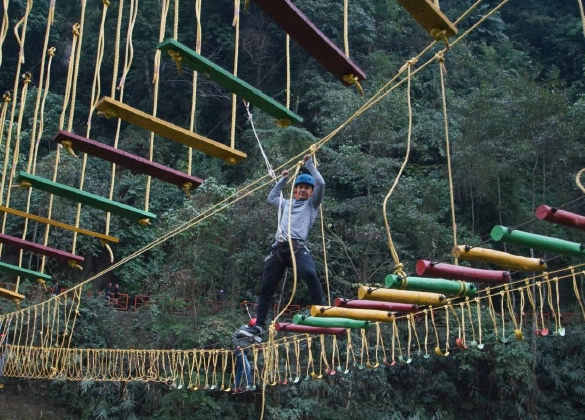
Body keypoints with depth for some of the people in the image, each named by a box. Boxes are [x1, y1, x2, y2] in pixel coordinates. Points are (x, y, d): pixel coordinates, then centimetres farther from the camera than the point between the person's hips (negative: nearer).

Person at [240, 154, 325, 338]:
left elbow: (321, 183, 3)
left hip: (297, 247, -5)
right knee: (266, 287, 5)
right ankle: (259, 324, 15)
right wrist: (283, 179, 46)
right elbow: (271, 197, 47)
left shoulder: (312, 204, 16)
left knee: (310, 274, -34)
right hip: (278, 248, 5)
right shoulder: (287, 204, 31)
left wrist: (309, 164, 13)